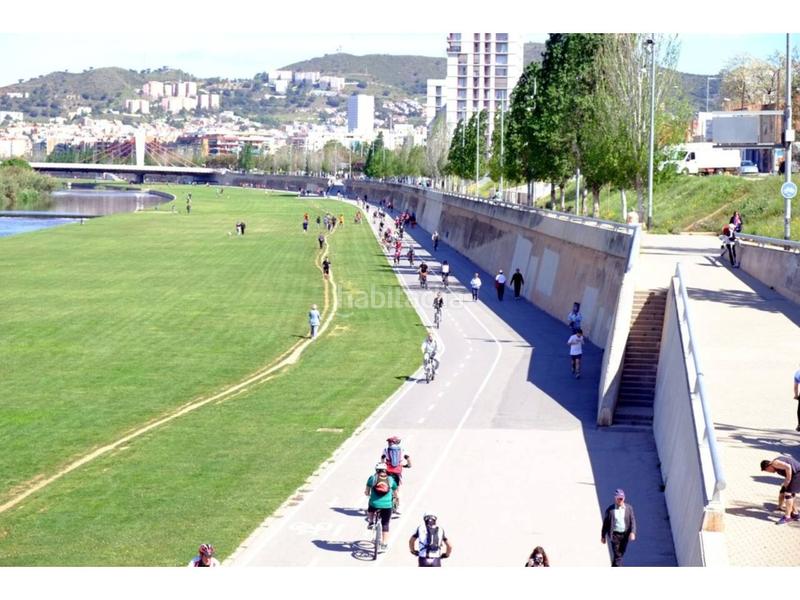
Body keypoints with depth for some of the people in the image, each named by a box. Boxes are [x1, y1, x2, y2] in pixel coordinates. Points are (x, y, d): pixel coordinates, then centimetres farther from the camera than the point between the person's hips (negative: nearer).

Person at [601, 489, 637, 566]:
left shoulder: (629, 508, 1)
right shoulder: (610, 509, -4)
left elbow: (632, 521, -1)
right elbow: (605, 523, 2)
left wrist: (632, 532, -15)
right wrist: (603, 536, 4)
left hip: (625, 535, 3)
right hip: (615, 534, -3)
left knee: (620, 554, 14)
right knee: (617, 555, -7)